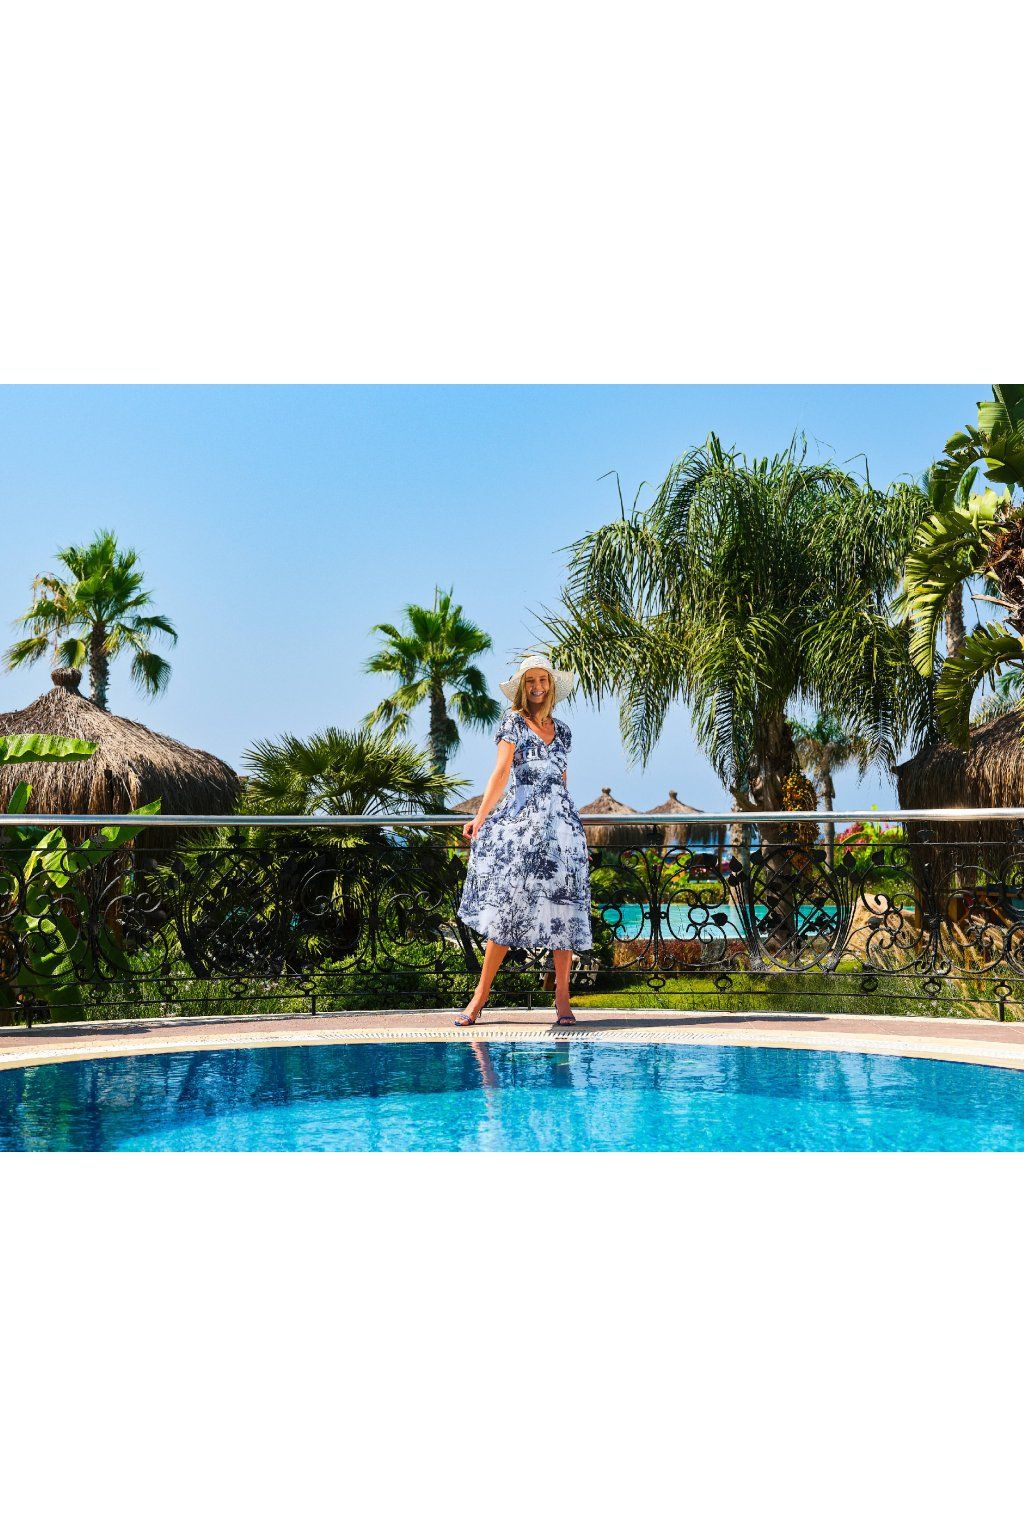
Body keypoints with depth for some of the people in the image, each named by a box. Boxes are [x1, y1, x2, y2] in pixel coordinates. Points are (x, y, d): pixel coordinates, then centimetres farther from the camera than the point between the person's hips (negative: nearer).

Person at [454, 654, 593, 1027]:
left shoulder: (562, 731, 16)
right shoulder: (513, 722, 3)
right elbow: (501, 772, -7)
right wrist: (480, 817, -18)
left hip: (560, 822, 4)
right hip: (519, 823, -4)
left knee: (564, 906, -2)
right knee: (510, 904, -7)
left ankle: (562, 997, 2)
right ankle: (481, 994, 0)